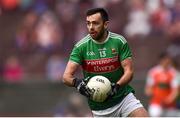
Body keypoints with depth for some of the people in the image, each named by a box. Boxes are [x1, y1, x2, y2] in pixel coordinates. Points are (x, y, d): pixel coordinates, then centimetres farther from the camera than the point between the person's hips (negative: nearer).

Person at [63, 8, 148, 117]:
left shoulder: (119, 41, -6)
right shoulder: (81, 46, -7)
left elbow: (129, 71, -8)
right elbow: (66, 76, -10)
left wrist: (117, 86, -27)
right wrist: (76, 82, -34)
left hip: (124, 96, 0)